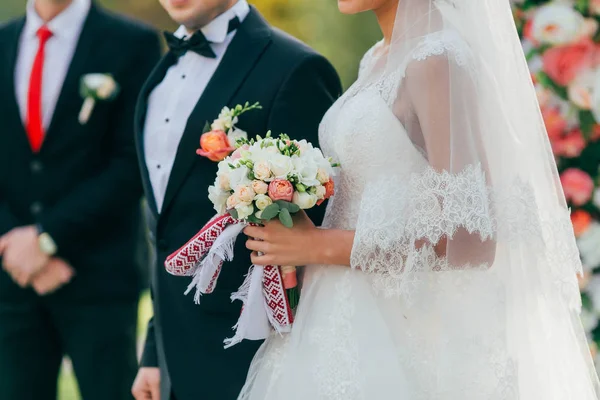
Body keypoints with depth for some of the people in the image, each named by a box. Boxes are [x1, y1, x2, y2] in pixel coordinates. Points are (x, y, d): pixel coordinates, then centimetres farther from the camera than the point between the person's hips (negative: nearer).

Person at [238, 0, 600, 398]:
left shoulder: (439, 59, -15)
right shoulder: (380, 59, 11)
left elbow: (471, 237, -20)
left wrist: (321, 246, -16)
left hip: (411, 331, -8)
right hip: (360, 324, 8)